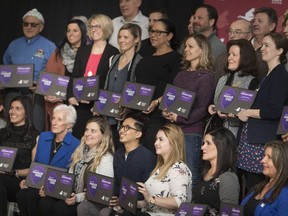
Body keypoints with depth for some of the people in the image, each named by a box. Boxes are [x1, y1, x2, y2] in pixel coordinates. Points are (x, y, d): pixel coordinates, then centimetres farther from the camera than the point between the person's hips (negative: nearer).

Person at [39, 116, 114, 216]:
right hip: (71, 195, 7)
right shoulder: (80, 151, 15)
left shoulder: (106, 158, -11)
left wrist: (78, 197, -26)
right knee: (44, 202, -20)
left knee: (59, 208, -30)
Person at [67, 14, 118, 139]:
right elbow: (74, 76, 11)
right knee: (77, 136, 3)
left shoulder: (113, 53, 0)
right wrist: (70, 96, -4)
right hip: (79, 103, 4)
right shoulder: (83, 51, 15)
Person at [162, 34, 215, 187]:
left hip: (192, 132, -7)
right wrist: (166, 112, 0)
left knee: (191, 176, -5)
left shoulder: (205, 76, -4)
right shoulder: (181, 75, 18)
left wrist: (179, 118, -17)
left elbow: (202, 109, -9)